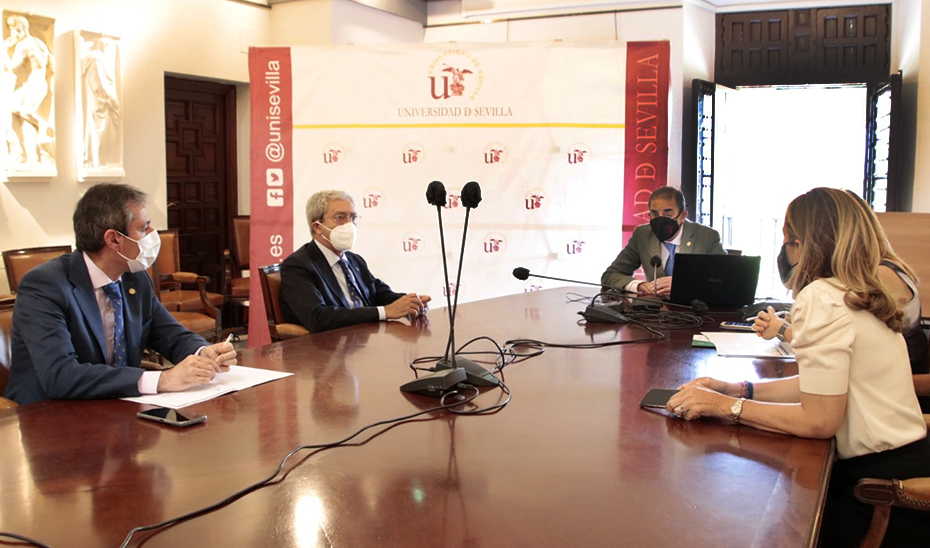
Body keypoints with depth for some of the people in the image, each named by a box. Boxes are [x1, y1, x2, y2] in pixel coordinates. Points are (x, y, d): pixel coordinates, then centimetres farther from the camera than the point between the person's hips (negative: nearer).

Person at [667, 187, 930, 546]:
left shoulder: (821, 298, -19)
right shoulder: (859, 294, 10)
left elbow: (819, 420, -21)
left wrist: (726, 406, -14)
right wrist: (735, 388, 5)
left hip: (880, 483, -8)